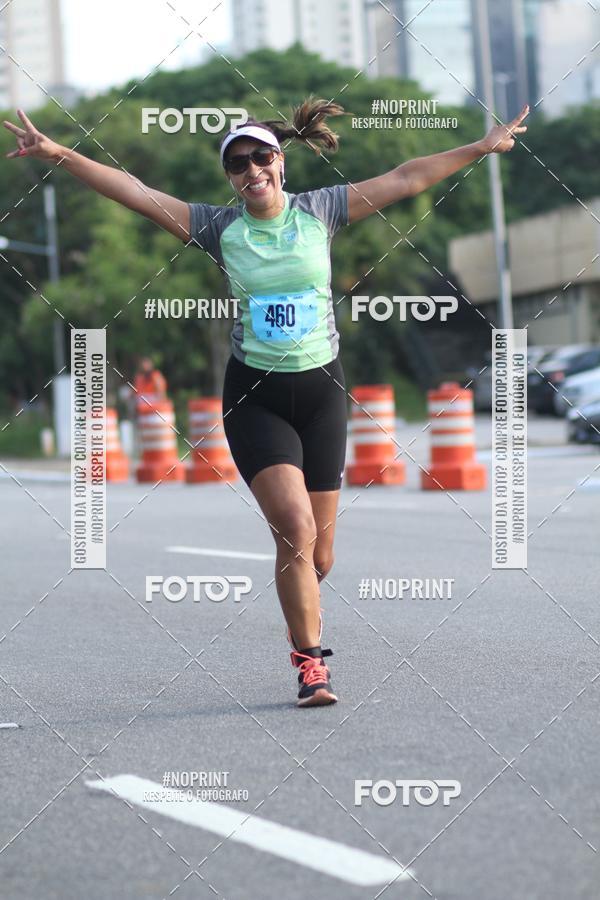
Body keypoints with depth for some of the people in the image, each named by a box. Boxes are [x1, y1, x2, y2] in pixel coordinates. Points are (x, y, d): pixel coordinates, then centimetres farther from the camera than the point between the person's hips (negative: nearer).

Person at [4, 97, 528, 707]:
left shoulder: (319, 211, 1)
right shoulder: (219, 226, -1)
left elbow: (406, 178, 2)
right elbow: (136, 193, -7)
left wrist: (484, 147, 1)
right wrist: (59, 154, -15)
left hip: (321, 388, 2)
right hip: (253, 396, -2)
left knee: (317, 554, 6)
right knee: (296, 528, -19)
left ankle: (302, 610, 41)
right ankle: (310, 663, -5)